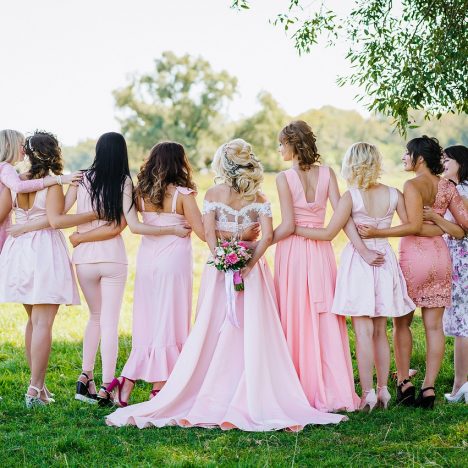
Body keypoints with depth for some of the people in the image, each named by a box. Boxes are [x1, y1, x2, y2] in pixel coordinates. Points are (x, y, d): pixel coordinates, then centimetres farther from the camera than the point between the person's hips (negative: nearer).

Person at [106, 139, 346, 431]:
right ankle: (251, 399, 0)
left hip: (220, 266, 0)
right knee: (253, 335, 1)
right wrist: (249, 262, -11)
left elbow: (209, 233, -12)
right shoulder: (258, 198, 1)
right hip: (251, 265, 0)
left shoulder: (213, 194, -2)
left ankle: (212, 398, 6)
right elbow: (268, 235, -11)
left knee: (213, 333, 5)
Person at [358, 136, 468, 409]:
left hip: (414, 256, -5)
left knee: (402, 321, 9)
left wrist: (377, 233, -20)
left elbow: (415, 225, -21)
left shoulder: (413, 185, -12)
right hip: (441, 256, 6)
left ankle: (404, 383, 6)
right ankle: (429, 388, 4)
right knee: (434, 325, 5)